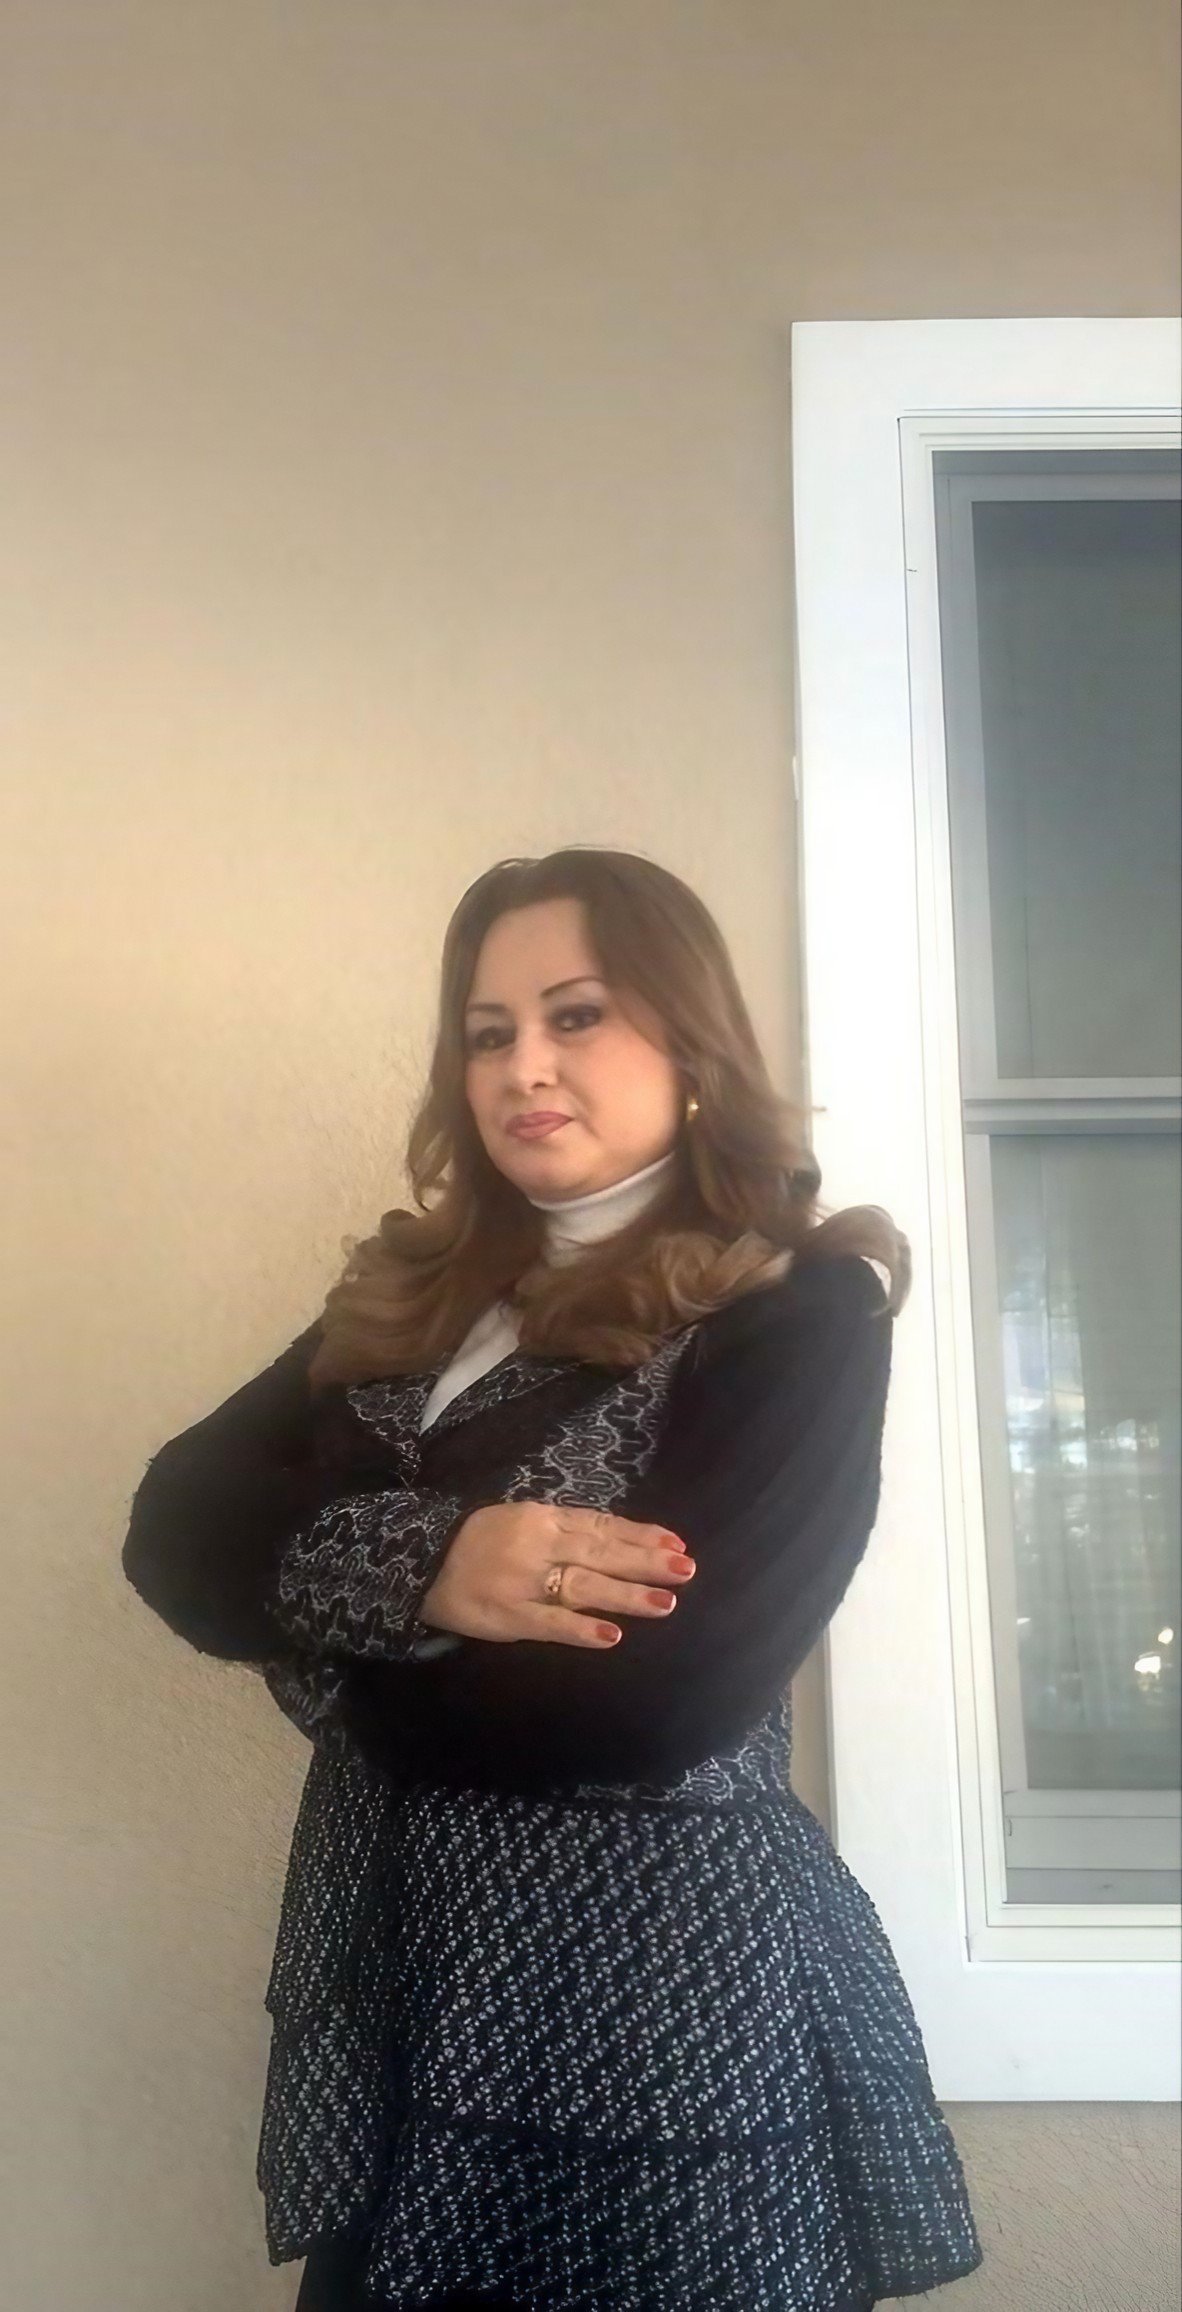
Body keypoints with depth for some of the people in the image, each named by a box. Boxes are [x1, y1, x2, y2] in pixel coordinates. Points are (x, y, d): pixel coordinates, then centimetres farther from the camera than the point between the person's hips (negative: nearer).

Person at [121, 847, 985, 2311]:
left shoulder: (796, 1315, -12)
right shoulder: (411, 1300, 7)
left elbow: (652, 1705, -23)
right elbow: (179, 1529, -3)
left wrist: (327, 1636, -9)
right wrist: (415, 1560, -22)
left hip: (659, 2004, -5)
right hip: (390, 1983, 5)